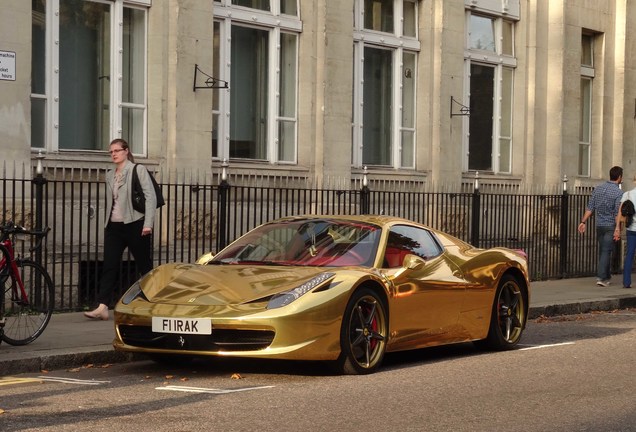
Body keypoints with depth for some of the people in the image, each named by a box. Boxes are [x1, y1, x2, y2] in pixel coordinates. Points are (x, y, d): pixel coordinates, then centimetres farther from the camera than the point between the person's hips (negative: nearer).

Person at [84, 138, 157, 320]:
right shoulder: (110, 175, 15)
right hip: (114, 226, 5)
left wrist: (148, 224, -15)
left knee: (144, 266, 5)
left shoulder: (138, 170, -3)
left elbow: (150, 196, -8)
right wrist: (107, 223, 15)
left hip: (134, 225, -5)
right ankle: (102, 307, -11)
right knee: (109, 267, -5)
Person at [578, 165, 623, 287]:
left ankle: (606, 276, 25)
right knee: (606, 252, -2)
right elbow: (617, 213, -18)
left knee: (603, 251, 16)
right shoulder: (618, 192, -13)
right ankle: (601, 278, -6)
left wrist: (583, 222, 7)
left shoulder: (598, 188, 4)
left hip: (599, 225, 5)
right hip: (611, 226, -5)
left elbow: (590, 208, 4)